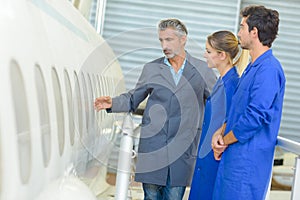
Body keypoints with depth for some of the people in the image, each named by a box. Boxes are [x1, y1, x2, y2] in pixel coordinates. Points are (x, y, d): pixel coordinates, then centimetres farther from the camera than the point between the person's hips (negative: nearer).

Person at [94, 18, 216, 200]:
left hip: (183, 149, -1)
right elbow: (133, 99, 15)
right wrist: (113, 103, -3)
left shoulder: (202, 70, 6)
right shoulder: (151, 69, 9)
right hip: (153, 146, 1)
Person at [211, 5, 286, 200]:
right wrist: (221, 132, 3)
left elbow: (256, 117, -23)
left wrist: (224, 141, -10)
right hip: (234, 156, 10)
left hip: (248, 160, -10)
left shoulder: (269, 69, -18)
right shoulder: (253, 67, 15)